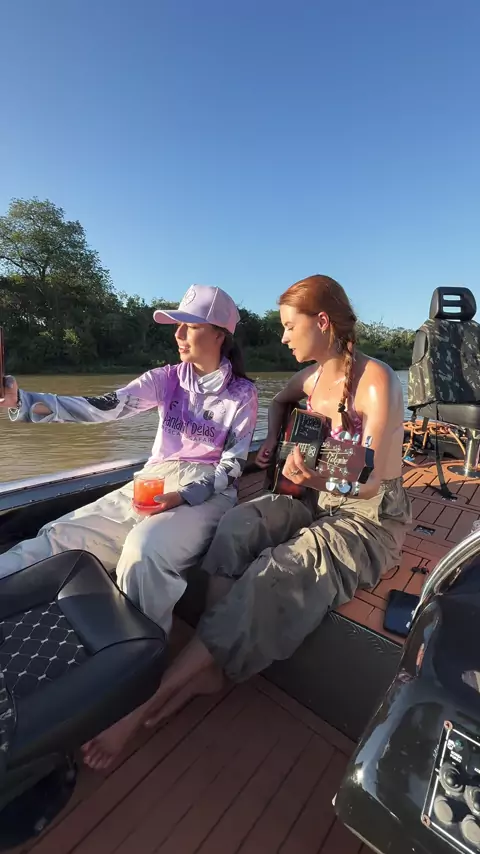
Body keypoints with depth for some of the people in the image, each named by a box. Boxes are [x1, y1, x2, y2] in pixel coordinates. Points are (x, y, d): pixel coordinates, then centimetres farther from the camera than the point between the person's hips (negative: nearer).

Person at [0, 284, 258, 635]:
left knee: (144, 549, -33)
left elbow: (232, 466, -5)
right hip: (154, 481, 4)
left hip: (209, 491, -3)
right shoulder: (166, 378, 6)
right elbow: (105, 407, -7)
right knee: (62, 534, -15)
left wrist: (183, 496, -21)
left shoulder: (243, 393, -2)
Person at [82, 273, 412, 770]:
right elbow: (279, 403, 26)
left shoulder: (375, 381, -17)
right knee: (238, 526, -22)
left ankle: (148, 703, -18)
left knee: (273, 573, -29)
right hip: (317, 502, 7)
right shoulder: (312, 375, 4)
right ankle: (208, 664, -14)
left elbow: (372, 482, -19)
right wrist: (272, 442, 9)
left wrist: (317, 479, -32)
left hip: (370, 518, -6)